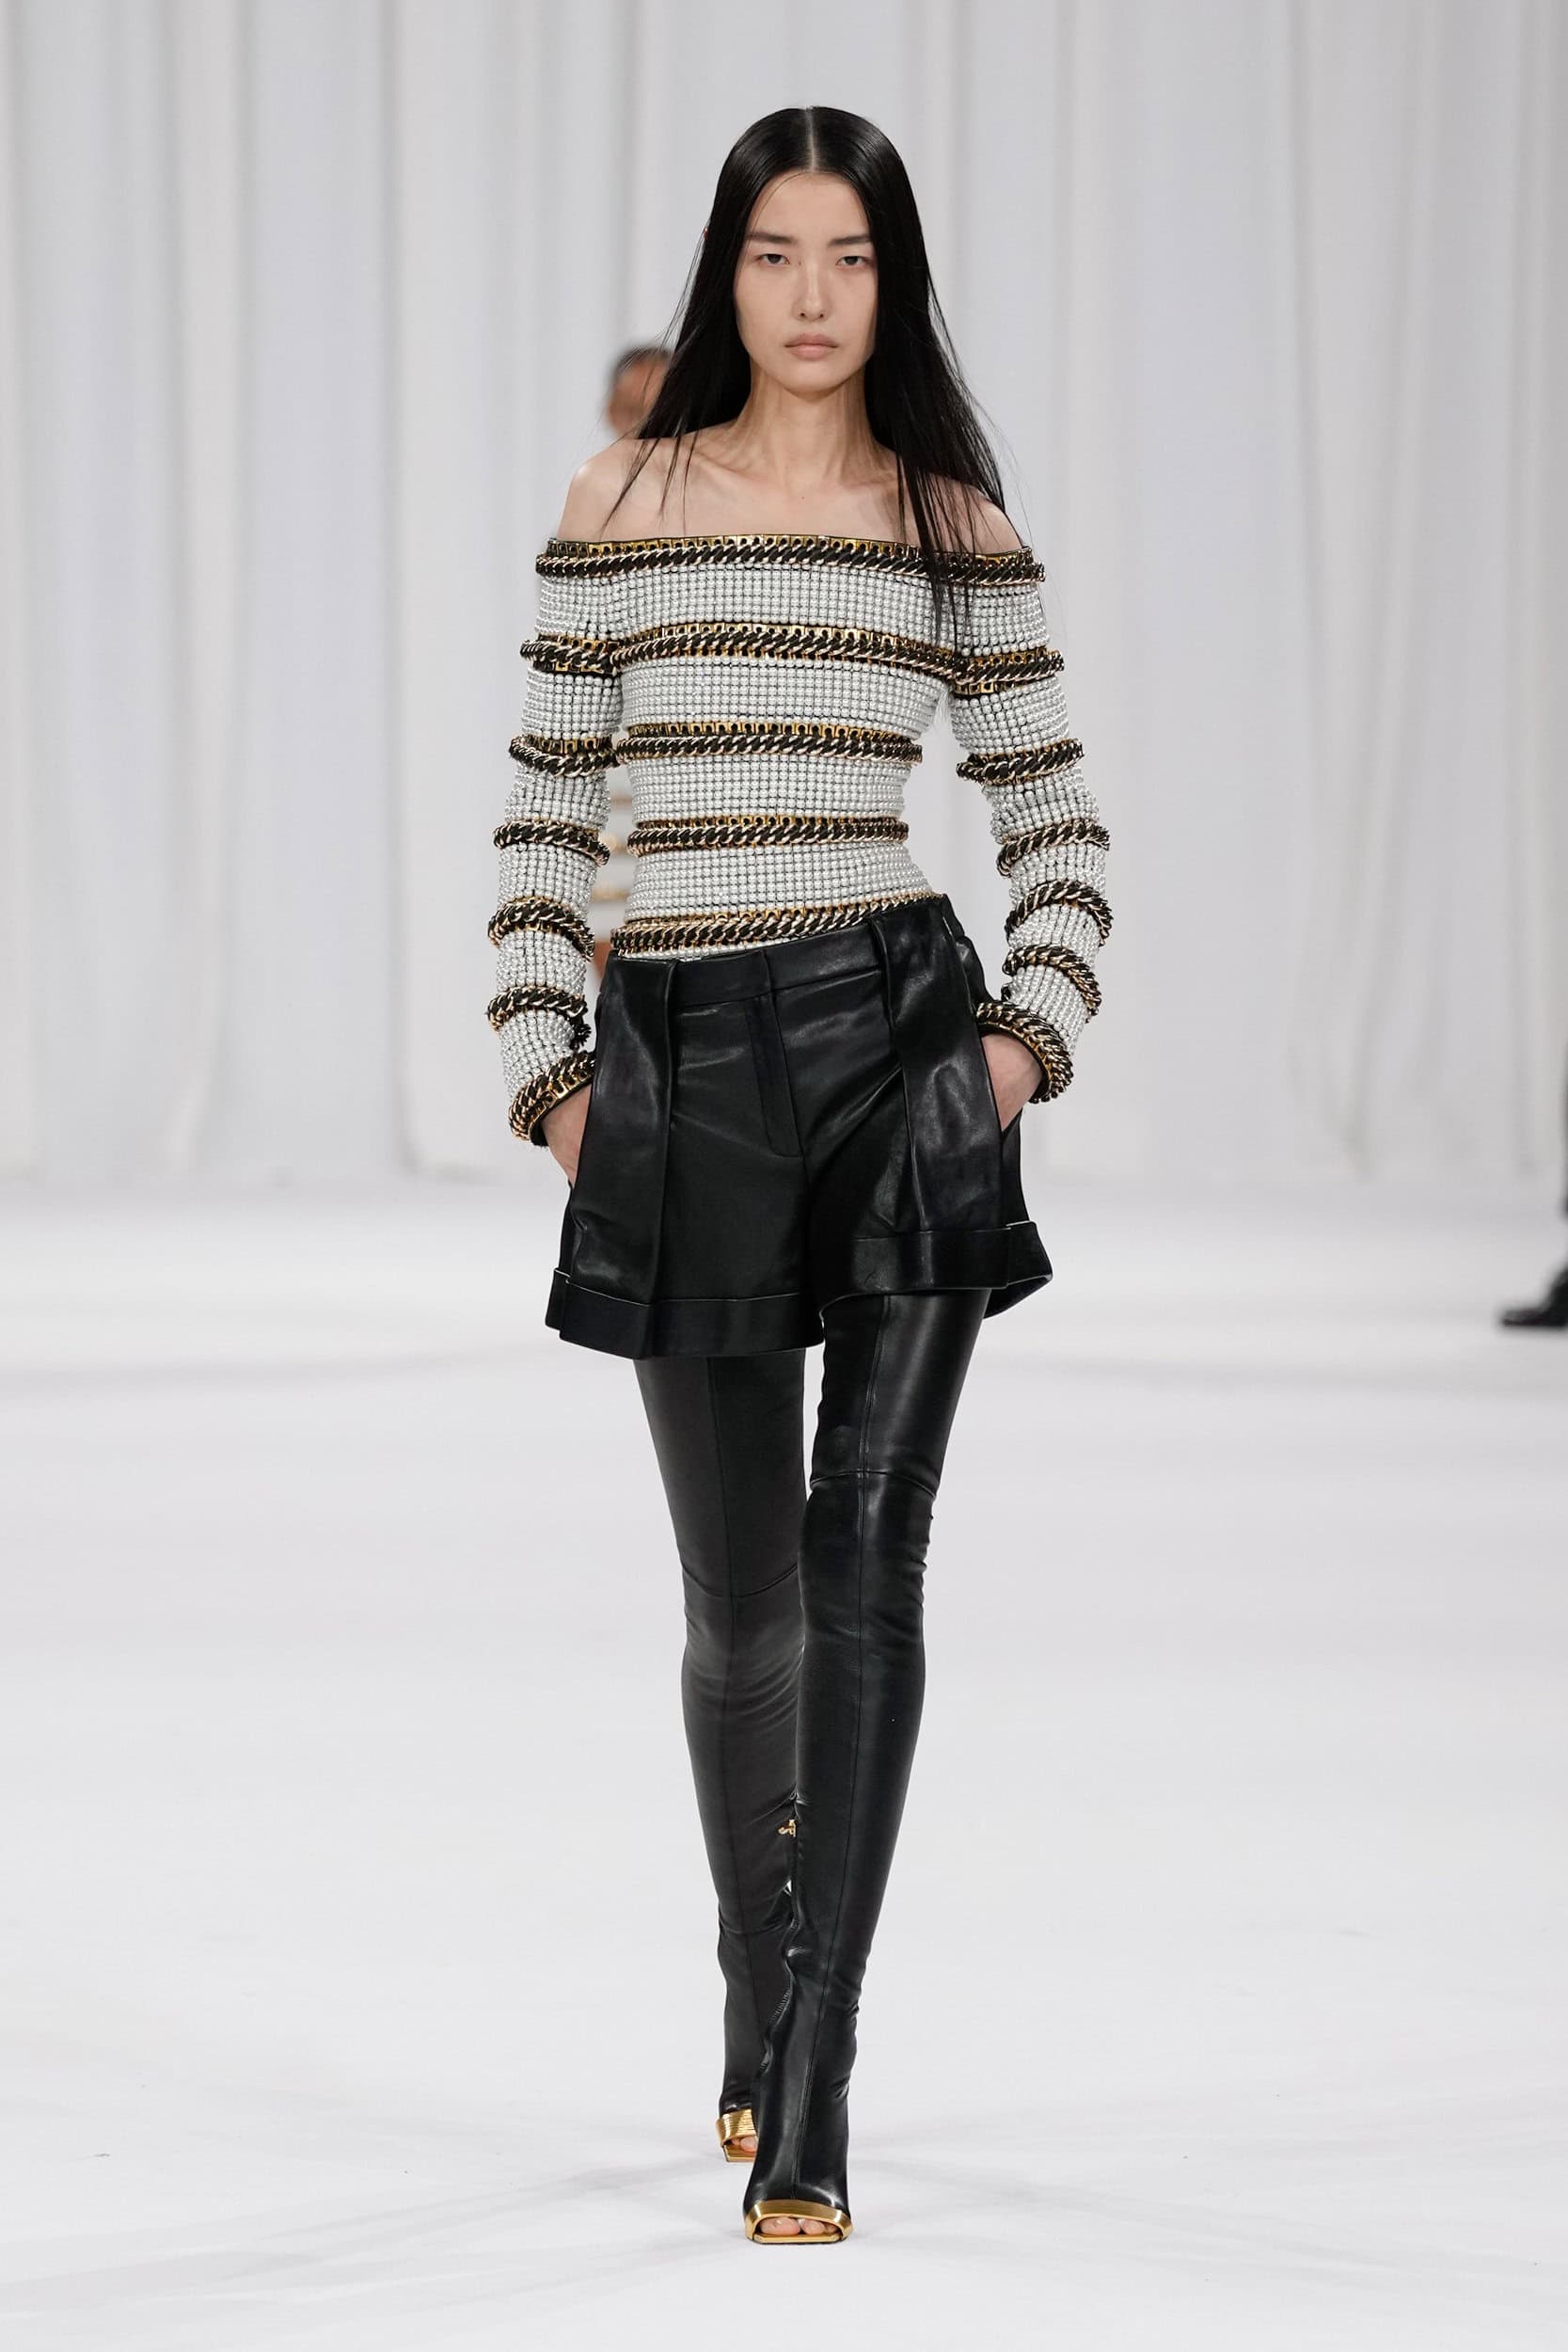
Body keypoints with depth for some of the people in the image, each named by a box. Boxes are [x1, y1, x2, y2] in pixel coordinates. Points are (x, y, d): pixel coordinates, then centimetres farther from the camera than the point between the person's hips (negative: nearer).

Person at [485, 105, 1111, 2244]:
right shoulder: (622, 505, 6)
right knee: (741, 1599, 8)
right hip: (680, 1071, 1)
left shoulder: (955, 520, 5)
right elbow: (546, 808, 9)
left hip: (893, 1033, -1)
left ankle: (810, 2091, -7)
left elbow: (1056, 812, 10)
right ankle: (757, 1982, 35)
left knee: (864, 1572, -8)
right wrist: (548, 1064, 1)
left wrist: (1031, 1031, -3)